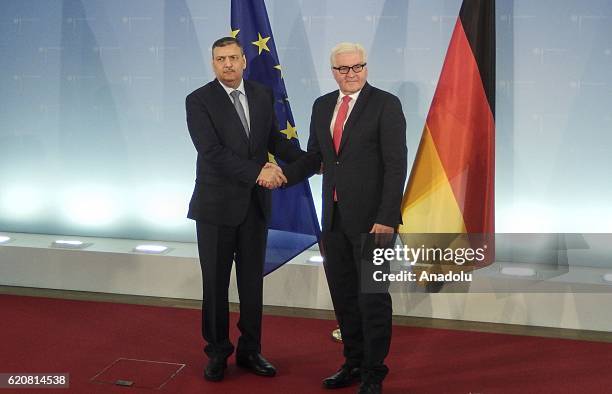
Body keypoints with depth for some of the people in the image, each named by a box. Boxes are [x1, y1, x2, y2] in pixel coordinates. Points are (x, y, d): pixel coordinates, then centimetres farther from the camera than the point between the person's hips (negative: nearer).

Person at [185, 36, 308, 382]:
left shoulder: (263, 95, 6)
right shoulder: (199, 100, -9)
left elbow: (275, 139, 13)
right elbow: (212, 150, -19)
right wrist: (257, 172, -24)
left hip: (256, 204, 4)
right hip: (217, 205, -4)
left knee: (253, 281, 11)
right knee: (216, 283, 8)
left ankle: (250, 350, 25)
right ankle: (218, 352, 24)